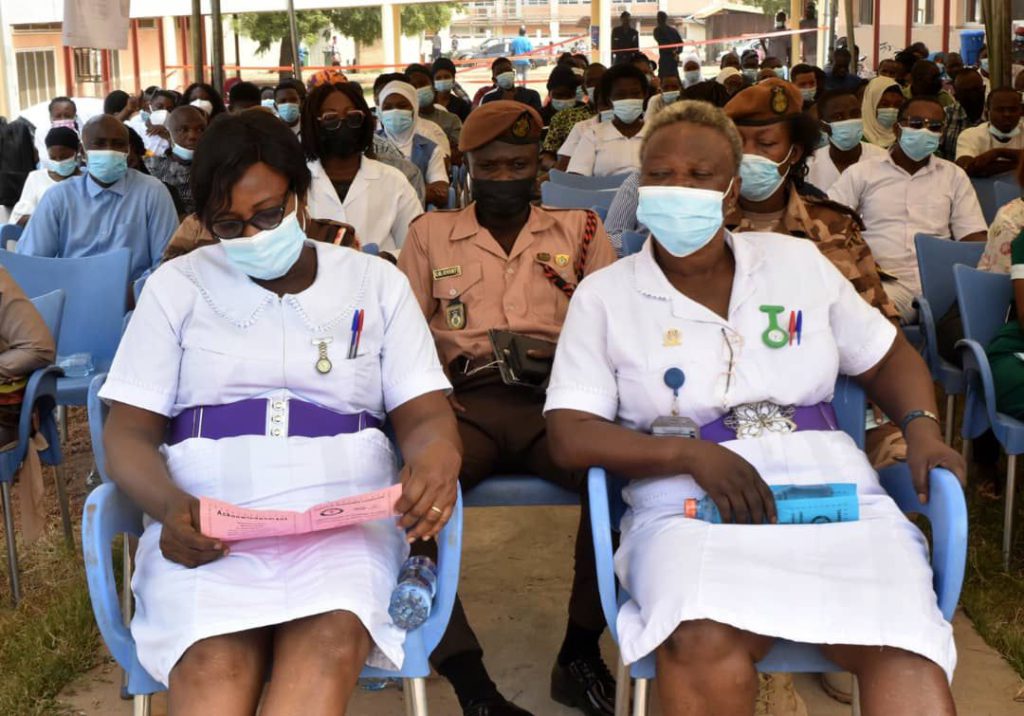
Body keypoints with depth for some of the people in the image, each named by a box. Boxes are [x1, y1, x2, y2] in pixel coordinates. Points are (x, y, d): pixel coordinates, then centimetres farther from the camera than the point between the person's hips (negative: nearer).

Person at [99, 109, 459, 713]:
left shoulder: (376, 282, 15)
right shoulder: (178, 286, 15)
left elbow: (424, 415, 10)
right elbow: (130, 432, 9)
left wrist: (437, 457, -17)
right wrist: (171, 507, -14)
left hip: (345, 512, 0)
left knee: (330, 642, -35)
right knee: (214, 665, -34)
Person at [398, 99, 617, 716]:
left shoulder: (580, 230, 21)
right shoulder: (430, 234, 21)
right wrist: (448, 366, -8)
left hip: (556, 400, 0)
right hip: (465, 401, 0)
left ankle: (581, 653, -14)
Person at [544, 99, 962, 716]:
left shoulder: (796, 261, 18)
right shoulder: (605, 295, 9)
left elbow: (888, 357, 26)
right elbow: (571, 436, 0)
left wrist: (922, 428, 4)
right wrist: (693, 456, -15)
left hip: (835, 493, 2)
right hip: (691, 509, -1)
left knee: (902, 648, -31)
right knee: (707, 651, -35)